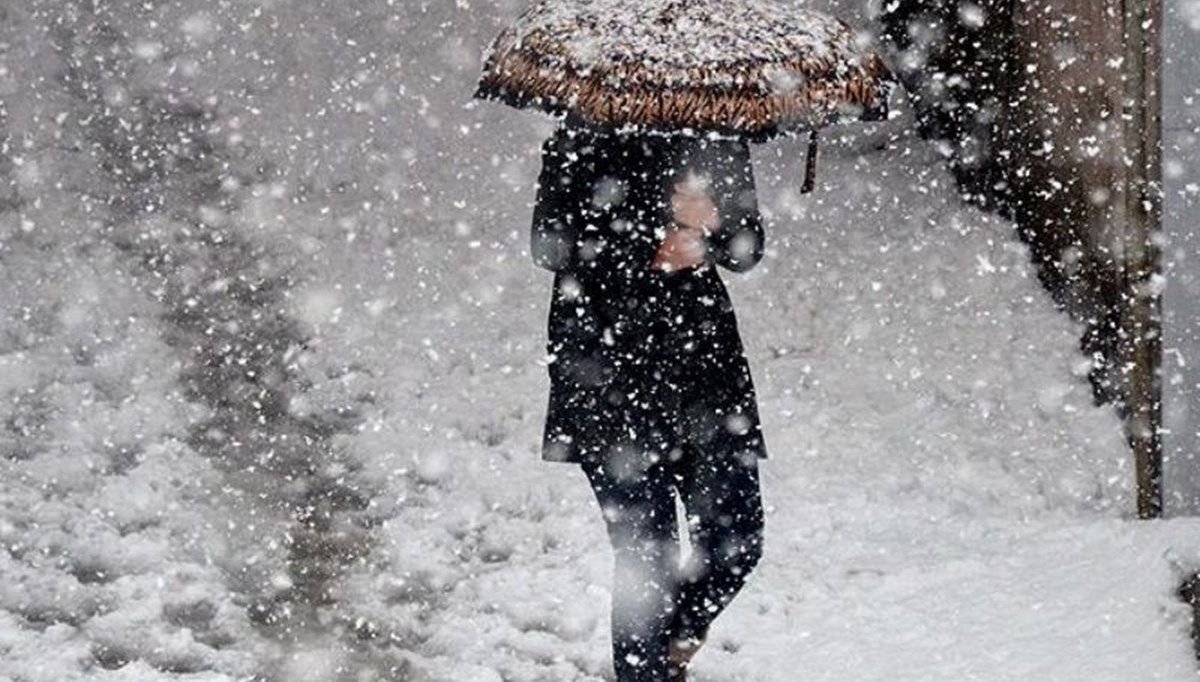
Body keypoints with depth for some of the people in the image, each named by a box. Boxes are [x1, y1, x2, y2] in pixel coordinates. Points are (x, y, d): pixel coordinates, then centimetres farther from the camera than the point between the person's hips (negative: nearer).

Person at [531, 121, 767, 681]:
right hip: (609, 368, -4)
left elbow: (747, 250, 9)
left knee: (736, 540, 1)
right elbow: (550, 245, -8)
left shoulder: (716, 137, 10)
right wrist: (652, 253, -18)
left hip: (705, 362, 4)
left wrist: (710, 223, -14)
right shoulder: (582, 139, -2)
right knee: (646, 557, -6)